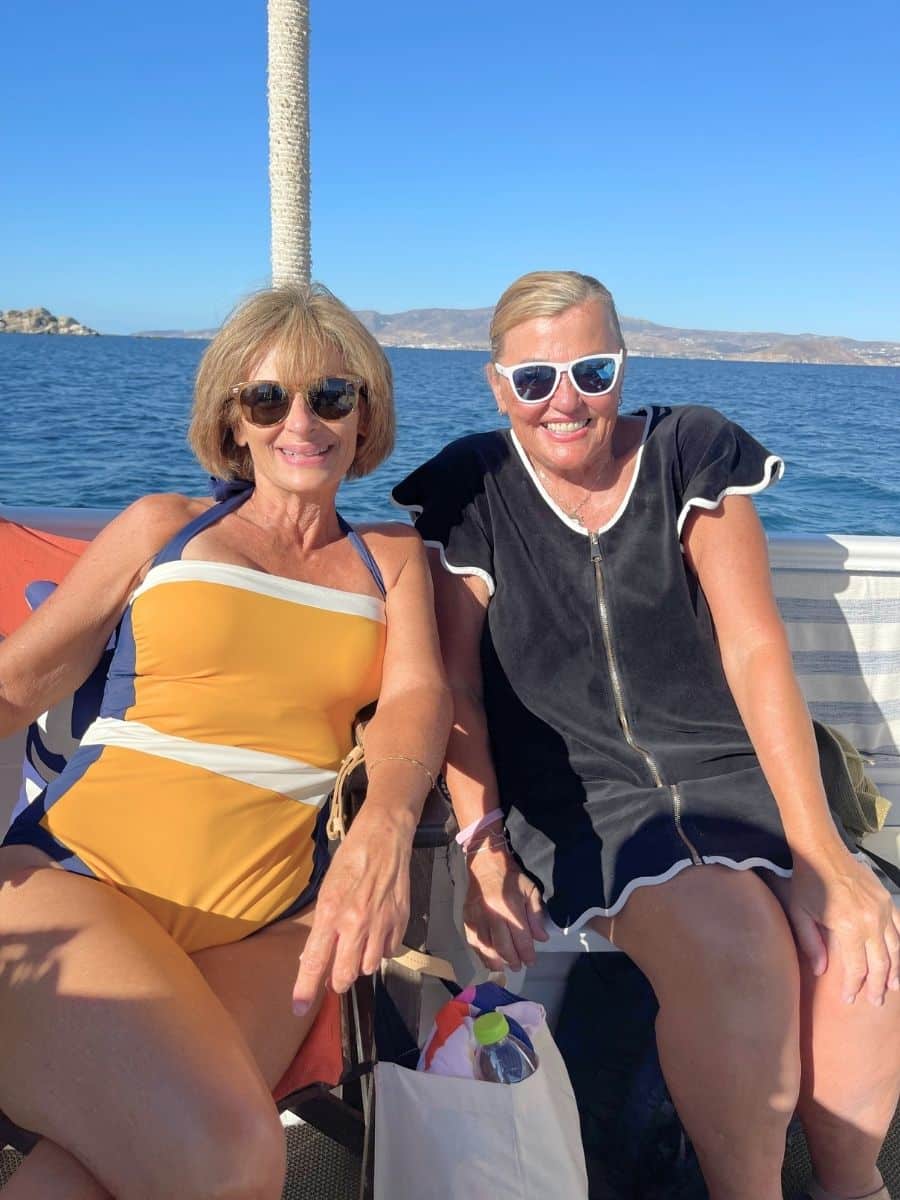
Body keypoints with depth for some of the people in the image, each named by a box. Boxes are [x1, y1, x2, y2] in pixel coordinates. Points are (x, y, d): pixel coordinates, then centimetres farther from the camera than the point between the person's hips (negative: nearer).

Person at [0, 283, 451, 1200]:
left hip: (270, 928, 2)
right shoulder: (162, 525, 13)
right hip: (77, 877, -1)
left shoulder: (391, 558, 17)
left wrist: (385, 827, -22)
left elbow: (419, 694, 0)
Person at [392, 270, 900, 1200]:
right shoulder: (468, 491, -1)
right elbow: (458, 685, -2)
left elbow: (756, 652, -6)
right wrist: (483, 846, -15)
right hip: (576, 791, -2)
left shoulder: (691, 453, 0)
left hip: (729, 767, 2)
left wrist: (821, 852, -14)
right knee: (737, 949, -30)